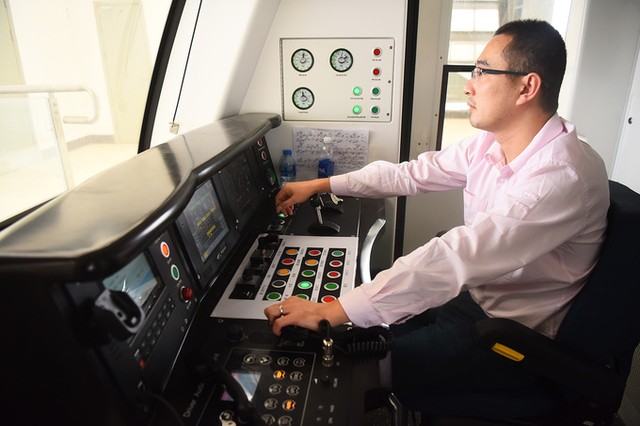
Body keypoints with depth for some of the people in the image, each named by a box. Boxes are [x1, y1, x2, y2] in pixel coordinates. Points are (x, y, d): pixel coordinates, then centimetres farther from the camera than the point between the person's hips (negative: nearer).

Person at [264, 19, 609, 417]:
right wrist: (320, 185, 2)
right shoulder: (489, 144, -5)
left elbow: (456, 257, -39)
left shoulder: (565, 176, -30)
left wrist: (333, 311, -41)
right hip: (472, 293, 7)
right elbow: (412, 173, 2)